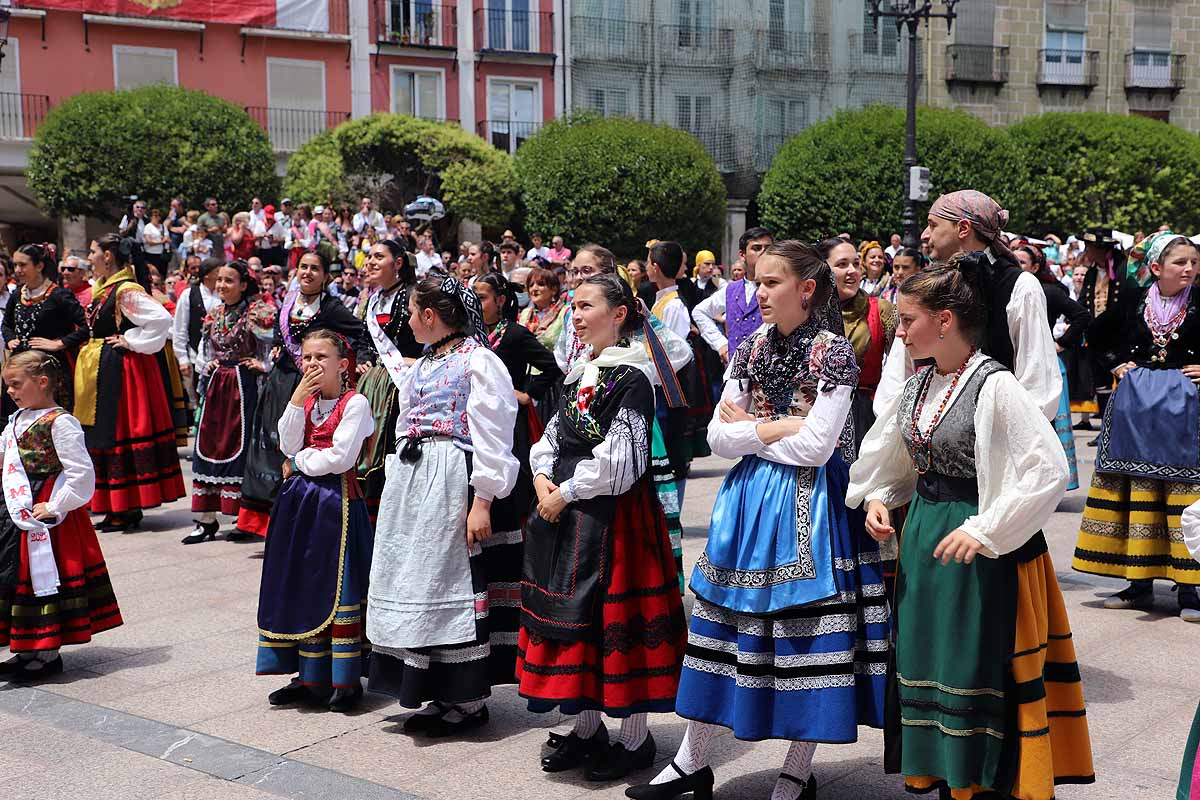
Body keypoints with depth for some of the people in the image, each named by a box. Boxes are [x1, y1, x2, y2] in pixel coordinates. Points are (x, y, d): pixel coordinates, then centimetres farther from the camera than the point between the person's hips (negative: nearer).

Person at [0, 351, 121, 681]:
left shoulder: (59, 422, -16)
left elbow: (82, 474, -20)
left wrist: (54, 507, -18)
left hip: (47, 519, -9)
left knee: (46, 577, -1)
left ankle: (48, 655, 10)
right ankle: (28, 650, 25)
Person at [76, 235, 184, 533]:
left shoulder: (126, 290, -17)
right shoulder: (101, 288, 12)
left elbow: (162, 319, -27)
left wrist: (131, 342, -19)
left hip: (121, 370, -10)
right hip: (101, 369, 10)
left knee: (121, 432, -4)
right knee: (104, 434, 12)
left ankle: (129, 509, 3)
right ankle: (115, 507, 19)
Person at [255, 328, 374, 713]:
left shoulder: (355, 403, -9)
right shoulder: (304, 400, 12)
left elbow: (340, 458, -18)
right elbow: (288, 447, -1)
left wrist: (299, 462, -5)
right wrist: (297, 400, -8)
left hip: (336, 500, -7)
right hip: (300, 501, 7)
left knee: (338, 587, -3)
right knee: (301, 586, 9)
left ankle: (346, 678, 5)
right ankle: (310, 675, 18)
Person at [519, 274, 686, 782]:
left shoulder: (630, 378, -13)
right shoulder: (581, 373, 12)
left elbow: (619, 461, -18)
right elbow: (553, 436, 16)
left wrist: (566, 493, -13)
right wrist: (543, 478, -2)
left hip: (613, 515, -8)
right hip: (565, 512, 8)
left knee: (613, 616, -2)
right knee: (572, 615, 12)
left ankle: (635, 740, 12)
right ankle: (587, 727, 26)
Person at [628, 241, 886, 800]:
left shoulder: (833, 352, -9)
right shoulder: (749, 349, 7)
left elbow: (816, 447, -17)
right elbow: (719, 440, 2)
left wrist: (749, 427, -6)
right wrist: (782, 427, -11)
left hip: (808, 505, -5)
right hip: (750, 501, 5)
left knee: (807, 628, 1)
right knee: (726, 623, 9)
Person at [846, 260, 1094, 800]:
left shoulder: (995, 386, -17)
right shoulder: (919, 384, 6)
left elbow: (1051, 471, -21)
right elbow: (889, 458, 21)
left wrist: (986, 531, -21)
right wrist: (877, 499, 4)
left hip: (983, 550, -8)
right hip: (923, 537, 8)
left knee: (977, 669, -1)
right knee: (927, 660, 14)